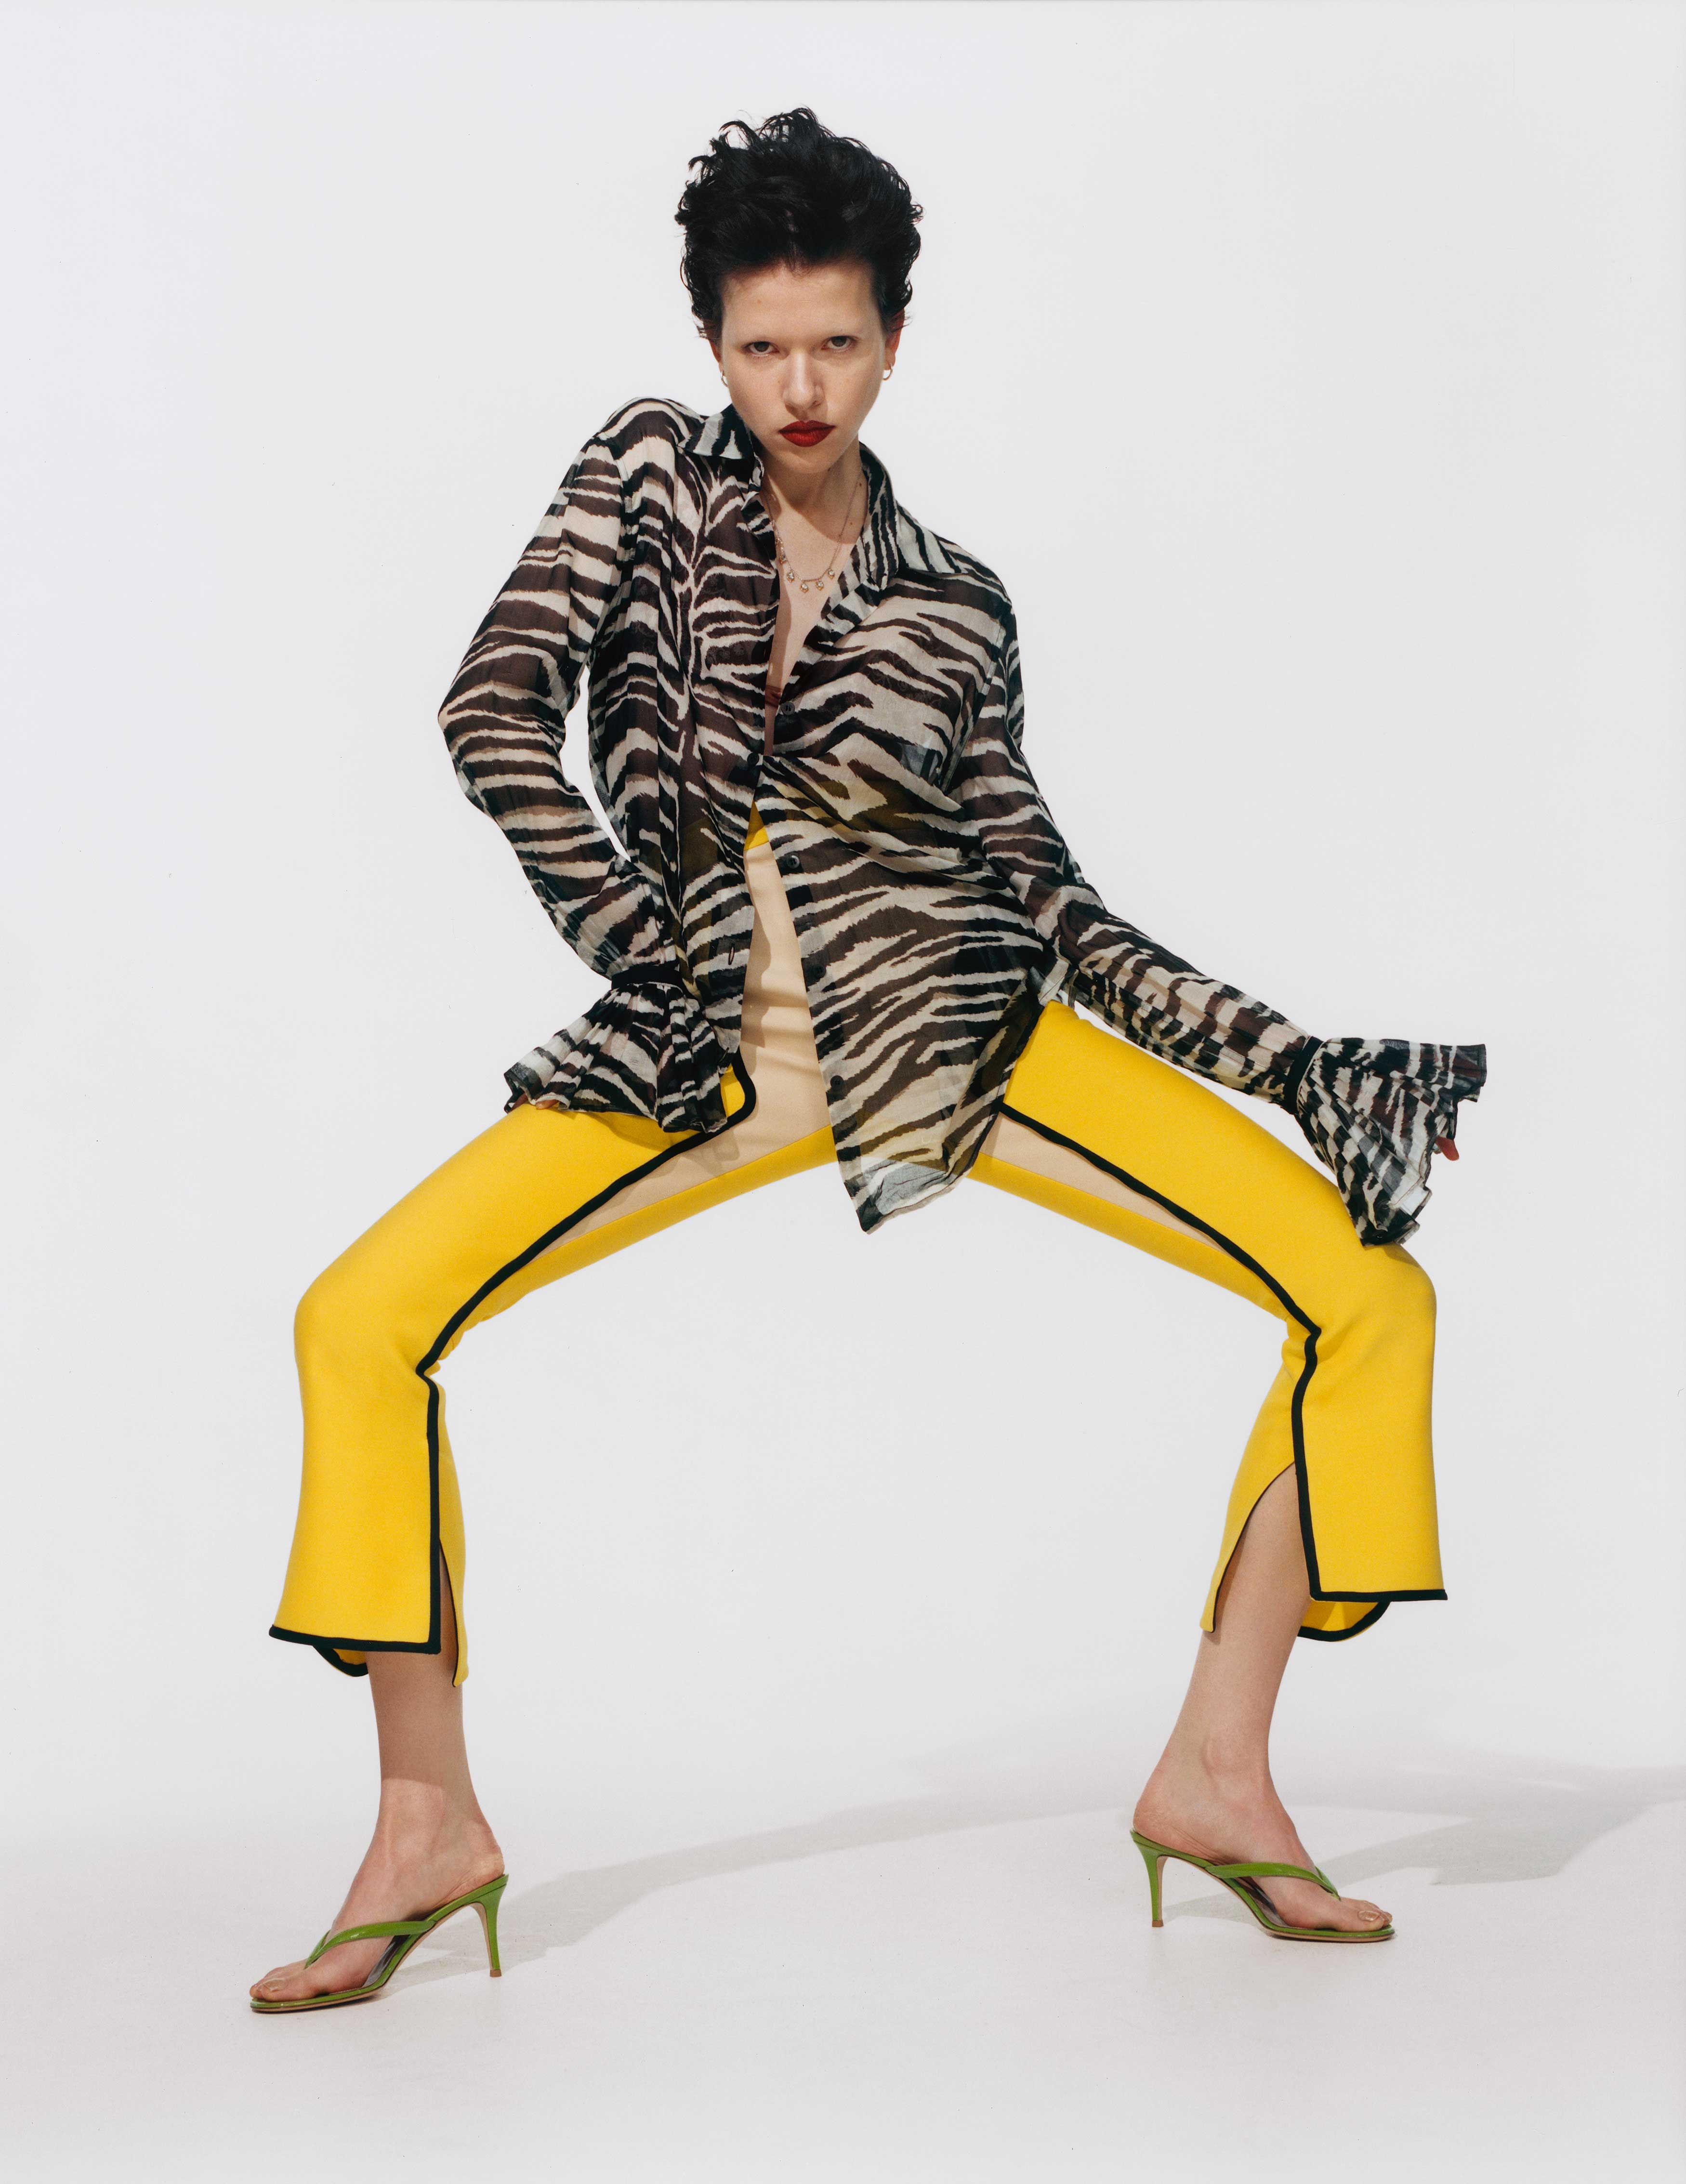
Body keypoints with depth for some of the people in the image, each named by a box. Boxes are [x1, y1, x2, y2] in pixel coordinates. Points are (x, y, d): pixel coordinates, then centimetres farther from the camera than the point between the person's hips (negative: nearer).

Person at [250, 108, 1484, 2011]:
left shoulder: (953, 604, 10)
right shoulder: (649, 477, 7)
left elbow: (1039, 887, 11)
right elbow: (495, 709, -5)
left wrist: (1299, 1062, 5)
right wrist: (632, 938, -17)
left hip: (962, 1027, 2)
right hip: (705, 1046, -1)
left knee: (1369, 1296, -11)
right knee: (362, 1319, -18)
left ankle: (1216, 1775, -1)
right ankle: (429, 1825, -4)